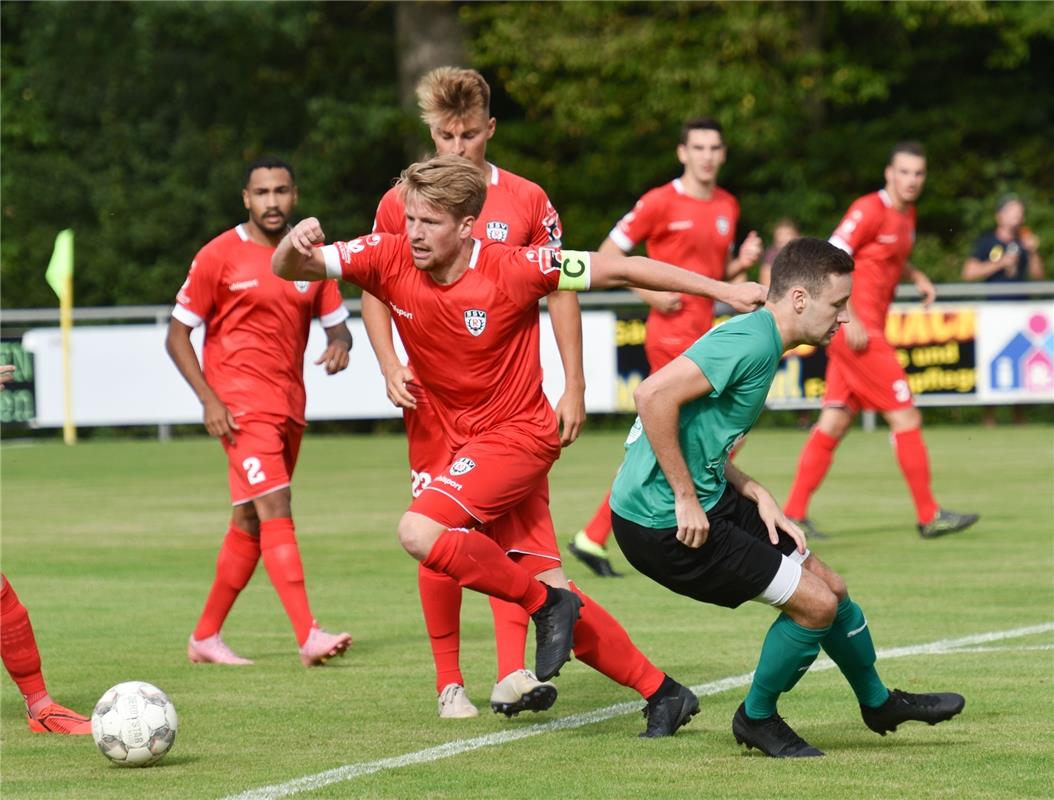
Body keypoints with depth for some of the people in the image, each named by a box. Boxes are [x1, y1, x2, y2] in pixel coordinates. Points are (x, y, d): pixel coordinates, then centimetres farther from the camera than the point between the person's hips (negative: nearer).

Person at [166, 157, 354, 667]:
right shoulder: (219, 256, -4)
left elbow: (336, 322, 16)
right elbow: (177, 334, -2)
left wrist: (339, 344, -10)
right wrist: (208, 399, -13)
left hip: (289, 404, 6)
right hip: (241, 404, -6)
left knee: (251, 523, 11)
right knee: (275, 510, -18)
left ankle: (206, 636, 23)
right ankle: (308, 636, -27)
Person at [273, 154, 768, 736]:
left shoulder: (512, 269, -21)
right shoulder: (391, 260, -10)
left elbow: (620, 270, -12)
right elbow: (289, 270, -11)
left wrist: (723, 291, -10)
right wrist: (295, 246, -36)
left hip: (519, 433, -6)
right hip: (462, 440, 6)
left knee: (420, 531, -27)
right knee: (547, 588, 6)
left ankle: (546, 605, -8)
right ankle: (662, 694, 18)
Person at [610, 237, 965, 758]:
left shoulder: (759, 342, 12)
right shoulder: (750, 344, -20)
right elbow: (653, 395, -31)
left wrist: (755, 495, 4)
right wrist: (685, 497, -24)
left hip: (701, 501, 10)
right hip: (663, 524, -10)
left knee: (830, 587, 17)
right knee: (815, 603, -5)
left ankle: (878, 703, 39)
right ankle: (756, 719, 16)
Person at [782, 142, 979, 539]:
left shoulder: (906, 214, 15)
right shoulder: (870, 210, -13)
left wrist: (917, 277, 12)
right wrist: (849, 317, -23)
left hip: (864, 331, 9)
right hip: (856, 329, -9)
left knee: (834, 422, 6)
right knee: (905, 416, -6)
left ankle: (793, 514, 7)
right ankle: (929, 516, 0)